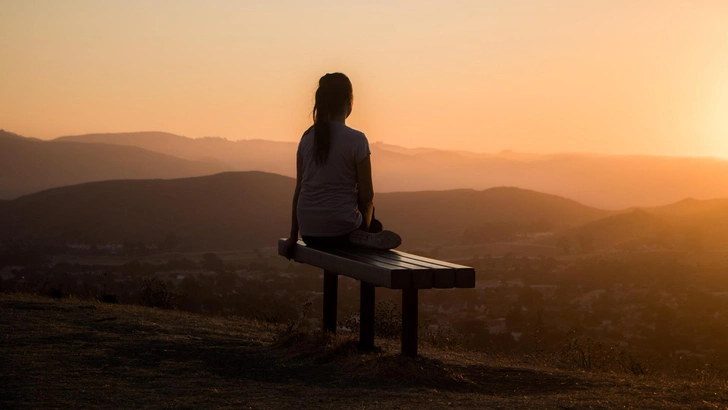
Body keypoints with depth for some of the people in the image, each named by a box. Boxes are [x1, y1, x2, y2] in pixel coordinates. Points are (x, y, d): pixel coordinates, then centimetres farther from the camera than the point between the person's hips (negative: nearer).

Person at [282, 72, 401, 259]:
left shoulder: (307, 138, 3)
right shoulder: (356, 140, -11)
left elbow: (299, 190, 8)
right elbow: (367, 196, -8)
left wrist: (293, 236, 14)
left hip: (308, 232, 5)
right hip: (341, 229, -5)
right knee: (375, 227, 31)